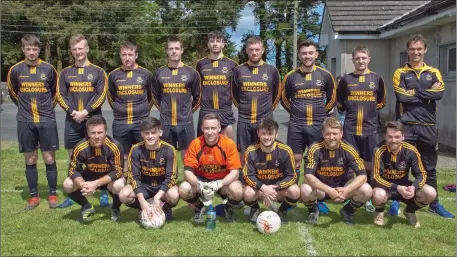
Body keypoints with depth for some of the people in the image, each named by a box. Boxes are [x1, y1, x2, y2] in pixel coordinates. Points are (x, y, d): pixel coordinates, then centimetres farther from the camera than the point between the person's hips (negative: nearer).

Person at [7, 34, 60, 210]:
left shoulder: (48, 69, -1)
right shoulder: (15, 70, 1)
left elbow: (55, 91, 13)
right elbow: (12, 92, 16)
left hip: (47, 121, -1)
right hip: (25, 122, 1)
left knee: (49, 159, 1)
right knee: (30, 160, 6)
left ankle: (53, 195, 13)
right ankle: (33, 196, 16)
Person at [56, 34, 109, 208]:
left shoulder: (98, 72, 4)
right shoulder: (65, 72, 10)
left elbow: (101, 95, -5)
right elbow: (60, 95, 3)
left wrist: (85, 112, -13)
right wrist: (73, 112, -11)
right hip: (72, 121, 2)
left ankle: (104, 194, 7)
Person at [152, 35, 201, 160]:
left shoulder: (191, 73, 2)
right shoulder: (159, 73, 5)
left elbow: (197, 97, 11)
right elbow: (155, 96, 15)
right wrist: (164, 110, 13)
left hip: (186, 123, -1)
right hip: (166, 123, 1)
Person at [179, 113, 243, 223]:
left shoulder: (229, 143, -19)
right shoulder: (195, 143, -16)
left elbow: (234, 172, -19)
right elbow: (188, 171, -16)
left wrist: (218, 184, -36)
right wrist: (200, 185, -35)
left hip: (223, 180, -1)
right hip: (201, 180, 1)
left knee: (237, 191, -32)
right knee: (183, 189, -27)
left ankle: (228, 208, 7)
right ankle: (199, 207, 8)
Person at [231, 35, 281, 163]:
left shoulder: (272, 70, 1)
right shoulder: (239, 70, 2)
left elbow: (277, 94, 13)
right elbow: (234, 94, 15)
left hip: (265, 121, 0)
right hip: (244, 121, 1)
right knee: (244, 155, 6)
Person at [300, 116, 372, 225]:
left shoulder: (348, 149, -16)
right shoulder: (315, 148, -20)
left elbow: (362, 175, -17)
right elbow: (308, 175, -26)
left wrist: (346, 190, -35)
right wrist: (329, 190, -38)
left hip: (342, 186, 2)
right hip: (321, 188, -1)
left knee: (366, 190, -24)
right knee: (305, 190, -34)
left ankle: (348, 211, 8)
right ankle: (313, 210, 3)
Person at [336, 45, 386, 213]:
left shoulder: (377, 79, 5)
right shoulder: (346, 79, 4)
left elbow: (382, 101, 16)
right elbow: (338, 100, 15)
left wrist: (371, 111, 8)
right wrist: (347, 110, 8)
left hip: (370, 128, 0)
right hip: (350, 128, 0)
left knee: (368, 164, 5)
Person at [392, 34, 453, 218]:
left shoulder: (434, 73, 10)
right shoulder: (400, 73, 5)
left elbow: (440, 93, -10)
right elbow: (401, 96, -13)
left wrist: (414, 91, -10)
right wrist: (427, 94, -7)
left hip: (428, 126, 2)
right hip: (407, 126, -2)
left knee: (430, 168, 12)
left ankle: (434, 204, 22)